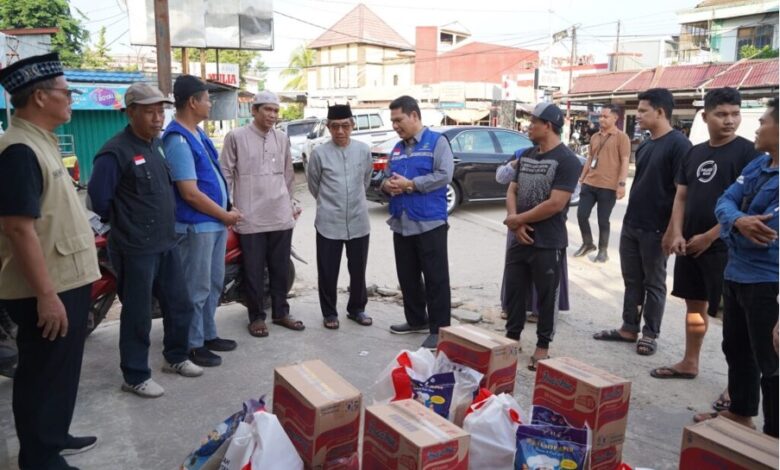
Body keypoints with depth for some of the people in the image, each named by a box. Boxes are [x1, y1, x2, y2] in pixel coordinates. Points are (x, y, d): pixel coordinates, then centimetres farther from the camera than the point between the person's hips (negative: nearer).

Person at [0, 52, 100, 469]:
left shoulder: (40, 142, 11)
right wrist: (46, 295, -24)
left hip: (67, 281, 10)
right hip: (47, 291, -10)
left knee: (61, 371, 22)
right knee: (43, 376, 5)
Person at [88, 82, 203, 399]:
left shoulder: (159, 144, 9)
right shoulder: (116, 151, -16)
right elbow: (98, 197, -16)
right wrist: (125, 225, -2)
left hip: (166, 243, 8)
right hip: (135, 249, -8)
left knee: (180, 305, 16)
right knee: (138, 316, 4)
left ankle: (175, 358, 35)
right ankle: (135, 376, 19)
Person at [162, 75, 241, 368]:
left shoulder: (198, 133, 12)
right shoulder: (177, 140, -19)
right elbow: (190, 192, -22)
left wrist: (227, 209, 8)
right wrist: (225, 215, -13)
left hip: (215, 222, 10)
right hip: (196, 225, -10)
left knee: (214, 284, 18)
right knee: (197, 289, 1)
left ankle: (208, 335, 31)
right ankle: (192, 345, 15)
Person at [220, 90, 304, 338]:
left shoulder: (283, 138, 10)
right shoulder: (236, 137, -3)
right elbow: (225, 174, -2)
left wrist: (291, 203, 16)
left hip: (281, 216, 4)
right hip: (251, 217, -4)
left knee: (281, 268, 12)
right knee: (254, 270, 4)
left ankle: (281, 312, 25)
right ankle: (256, 317, 16)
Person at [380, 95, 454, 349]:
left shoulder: (437, 141, -3)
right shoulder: (397, 149, 17)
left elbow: (444, 175, -15)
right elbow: (385, 178, 20)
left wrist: (410, 184, -16)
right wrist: (387, 185, -4)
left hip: (429, 223, -7)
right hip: (401, 224, 7)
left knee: (435, 278, -1)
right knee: (407, 276, 15)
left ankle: (439, 329, 7)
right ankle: (416, 320, 30)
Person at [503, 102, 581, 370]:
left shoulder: (567, 160, -12)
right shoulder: (526, 155, 11)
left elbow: (555, 204, -19)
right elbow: (512, 190, 10)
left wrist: (517, 219, -12)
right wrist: (514, 222, -9)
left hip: (548, 243, -6)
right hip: (520, 239, 7)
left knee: (546, 296, 6)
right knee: (514, 290, 13)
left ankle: (543, 346, 19)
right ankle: (512, 337, 28)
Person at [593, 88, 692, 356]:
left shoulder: (678, 144, -13)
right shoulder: (644, 146, 12)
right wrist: (631, 215, 18)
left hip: (656, 229, -7)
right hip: (631, 224, 7)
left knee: (654, 284, 6)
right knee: (632, 281, 13)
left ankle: (650, 334, 17)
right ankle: (629, 328, 24)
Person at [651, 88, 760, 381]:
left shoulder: (747, 152, -8)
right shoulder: (695, 153, 11)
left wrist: (709, 237, -14)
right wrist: (677, 234, -3)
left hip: (725, 246, -6)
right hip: (690, 244, 6)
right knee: (694, 303, 16)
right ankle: (689, 363, 29)